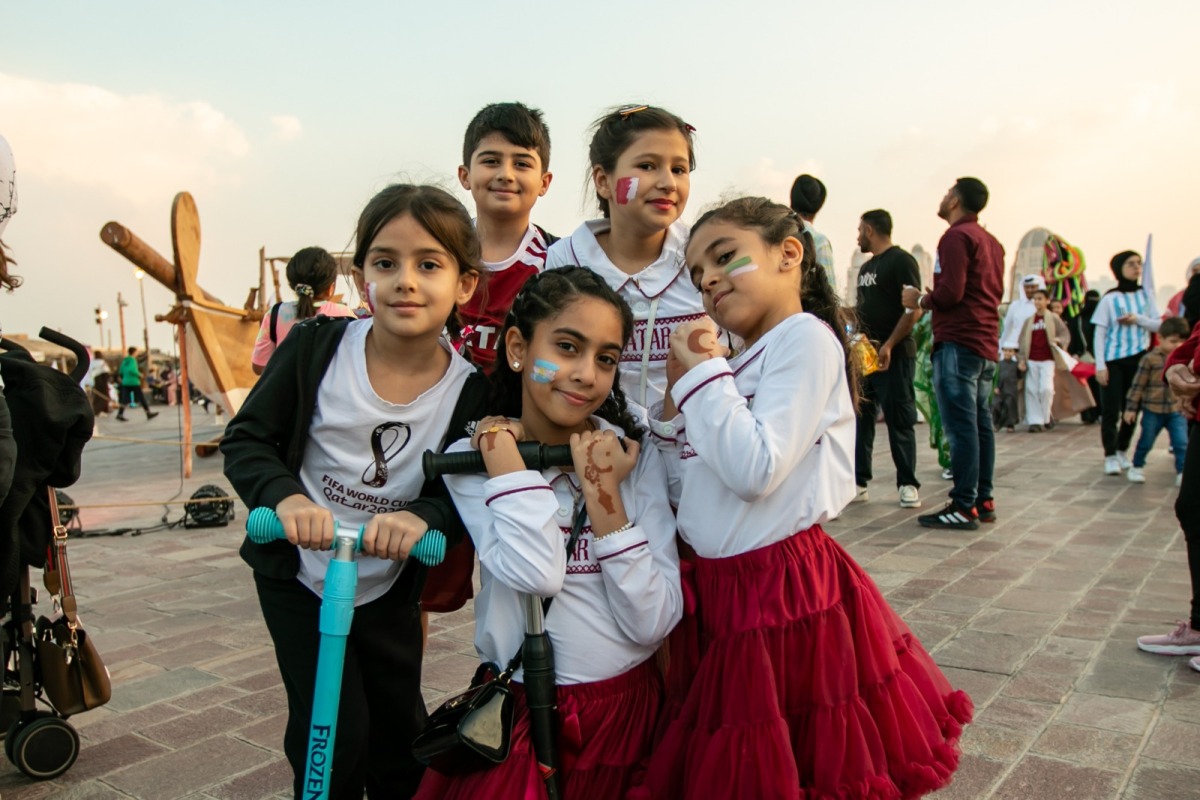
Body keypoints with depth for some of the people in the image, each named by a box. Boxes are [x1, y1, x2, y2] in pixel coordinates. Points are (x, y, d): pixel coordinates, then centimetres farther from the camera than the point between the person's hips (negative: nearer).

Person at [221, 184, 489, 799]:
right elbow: (246, 438, -12)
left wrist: (423, 516, -34)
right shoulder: (317, 346, -17)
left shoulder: (471, 387, -16)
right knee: (333, 739, 2)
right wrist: (285, 497, -31)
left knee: (400, 734, 18)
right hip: (298, 576, -1)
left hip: (389, 590, 2)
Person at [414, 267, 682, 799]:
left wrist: (603, 492, -18)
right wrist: (501, 448, -19)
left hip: (625, 709, 2)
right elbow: (535, 574, -26)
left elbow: (654, 624, -12)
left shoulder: (636, 457, -5)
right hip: (519, 712, -1)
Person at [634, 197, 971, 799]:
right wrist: (678, 392, 3)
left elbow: (755, 471, -23)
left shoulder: (806, 337, -11)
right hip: (723, 595, 8)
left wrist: (703, 372, -14)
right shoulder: (738, 365, 13)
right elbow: (685, 488, 13)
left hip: (784, 595, -8)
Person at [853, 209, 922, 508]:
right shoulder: (866, 268, 19)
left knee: (900, 422, -3)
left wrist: (889, 345, -21)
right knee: (860, 420, 6)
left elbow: (913, 309, -14)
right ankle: (858, 482, 11)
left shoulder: (901, 261, -6)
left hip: (894, 355, -8)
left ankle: (908, 484, 6)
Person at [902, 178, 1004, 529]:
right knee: (980, 424, 11)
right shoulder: (991, 242, 20)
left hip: (958, 343, -10)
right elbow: (992, 292, 20)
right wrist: (932, 297, 16)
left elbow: (950, 292, -19)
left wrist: (921, 300, -1)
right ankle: (983, 500, 16)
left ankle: (964, 506, -8)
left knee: (961, 426, -9)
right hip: (986, 344, 10)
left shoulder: (957, 236, -9)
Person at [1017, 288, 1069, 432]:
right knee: (1032, 390, -2)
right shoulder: (1029, 320, 11)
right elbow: (1023, 341, 10)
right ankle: (1036, 421, 2)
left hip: (1047, 359, -3)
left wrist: (1058, 341, -18)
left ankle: (1046, 417, 7)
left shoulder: (1054, 318, 4)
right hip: (1032, 360, 3)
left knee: (1046, 388, -14)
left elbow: (1065, 335, 4)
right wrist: (1021, 359, 2)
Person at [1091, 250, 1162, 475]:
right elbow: (1100, 333, -4)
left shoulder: (1146, 295, 7)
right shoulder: (1110, 299, -3)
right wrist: (1100, 365, -10)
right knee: (1111, 410, -5)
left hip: (1139, 359, 3)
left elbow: (1158, 325, 7)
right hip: (1113, 360, -3)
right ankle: (1110, 456, 0)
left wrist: (1138, 319, -12)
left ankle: (1122, 451, 22)